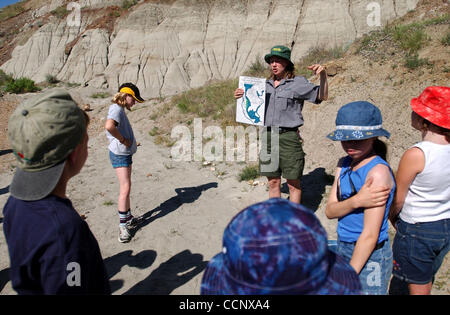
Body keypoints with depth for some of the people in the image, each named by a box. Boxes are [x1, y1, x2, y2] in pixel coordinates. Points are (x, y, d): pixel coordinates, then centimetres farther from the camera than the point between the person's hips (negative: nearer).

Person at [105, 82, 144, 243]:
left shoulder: (120, 110, 14)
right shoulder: (116, 109, -17)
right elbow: (109, 126, -37)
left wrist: (131, 142, 11)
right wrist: (122, 139, -24)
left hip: (125, 153, 11)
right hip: (119, 154, -11)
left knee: (125, 187, 18)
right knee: (125, 188, -11)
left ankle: (128, 217, 30)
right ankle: (123, 225, -5)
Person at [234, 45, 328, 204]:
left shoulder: (298, 83, 1)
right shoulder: (266, 85, 14)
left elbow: (322, 96, -2)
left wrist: (323, 75, -18)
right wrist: (241, 96, 4)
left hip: (288, 136, -4)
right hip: (268, 135, 5)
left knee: (293, 183, 4)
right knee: (273, 182, 12)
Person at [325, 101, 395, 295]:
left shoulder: (378, 171, -22)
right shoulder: (344, 164, 0)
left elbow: (370, 235, -22)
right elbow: (329, 211, -6)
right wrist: (356, 201, -26)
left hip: (369, 257, -6)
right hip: (344, 249, 7)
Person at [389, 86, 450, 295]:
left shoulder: (416, 155, -27)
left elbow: (397, 200, -17)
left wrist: (393, 219, 3)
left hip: (417, 229, -7)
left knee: (417, 288, 14)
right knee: (426, 284, 26)